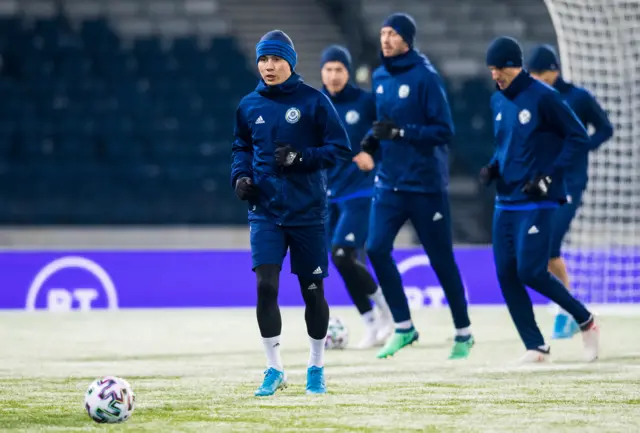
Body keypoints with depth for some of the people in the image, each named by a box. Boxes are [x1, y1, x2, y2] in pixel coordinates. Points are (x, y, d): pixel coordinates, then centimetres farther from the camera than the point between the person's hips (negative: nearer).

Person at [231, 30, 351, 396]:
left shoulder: (313, 101, -6)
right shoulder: (249, 106, 5)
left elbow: (340, 148, -6)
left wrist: (301, 157, -19)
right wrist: (241, 175, 1)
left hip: (308, 211, -2)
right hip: (265, 211, 2)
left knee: (313, 290, 7)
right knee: (266, 285, -12)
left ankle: (317, 368, 24)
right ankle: (275, 369, -1)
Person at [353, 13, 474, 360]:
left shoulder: (425, 77, -12)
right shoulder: (380, 77, 8)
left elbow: (444, 131, -14)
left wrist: (400, 132, -24)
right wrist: (369, 145, 0)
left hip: (426, 185, -6)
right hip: (389, 183, 6)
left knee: (441, 260, 2)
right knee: (376, 249, -8)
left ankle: (463, 333, 18)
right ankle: (403, 327, 5)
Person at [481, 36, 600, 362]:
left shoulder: (543, 97, -11)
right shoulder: (498, 101, 11)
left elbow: (578, 136, -10)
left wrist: (550, 177, -16)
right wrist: (493, 168, 4)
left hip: (537, 202, -7)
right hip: (505, 201, 7)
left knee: (530, 271, -14)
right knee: (506, 275, 0)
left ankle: (585, 320, 6)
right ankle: (535, 347, 7)